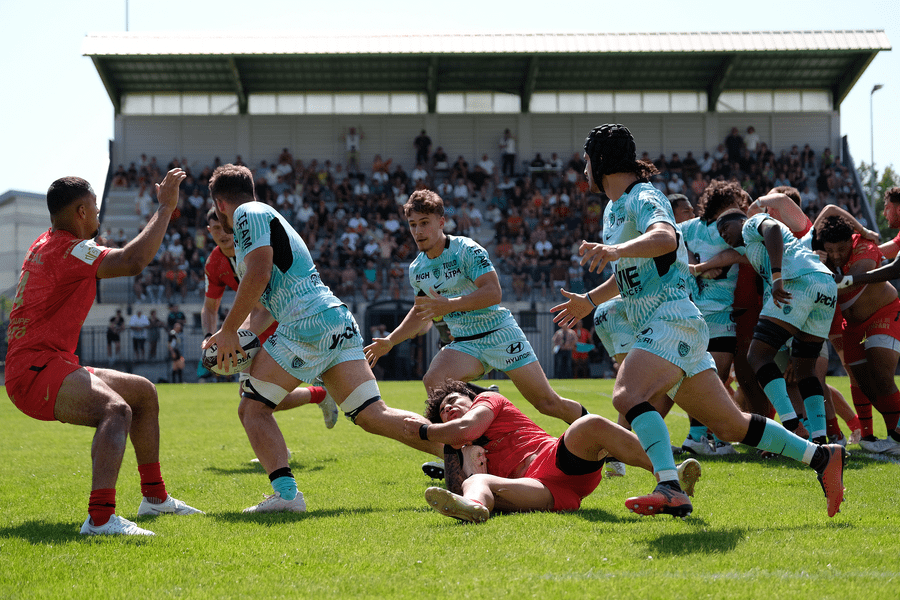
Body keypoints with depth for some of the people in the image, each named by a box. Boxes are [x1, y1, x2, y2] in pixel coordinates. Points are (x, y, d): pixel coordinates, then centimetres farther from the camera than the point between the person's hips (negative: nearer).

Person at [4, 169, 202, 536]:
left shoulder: (47, 244, 16)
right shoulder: (65, 249, -16)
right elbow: (132, 262, -29)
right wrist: (165, 208, -19)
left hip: (50, 365, 11)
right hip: (35, 372, -11)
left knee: (144, 393, 22)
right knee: (116, 409, -35)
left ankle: (154, 497, 32)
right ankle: (101, 518, -49)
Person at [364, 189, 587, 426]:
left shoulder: (467, 250, -14)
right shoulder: (416, 269, 5)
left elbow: (494, 292, -25)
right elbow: (423, 311, 23)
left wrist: (449, 305, -34)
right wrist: (390, 341, 17)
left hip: (500, 333, -5)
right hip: (465, 343, 5)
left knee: (548, 403, -5)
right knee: (433, 381, -26)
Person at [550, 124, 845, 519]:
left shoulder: (643, 199, -9)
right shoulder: (615, 208, 20)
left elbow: (664, 237, -34)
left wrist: (615, 250, -49)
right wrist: (589, 301, 34)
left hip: (673, 321, -10)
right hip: (655, 328, 10)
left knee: (628, 396, -30)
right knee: (729, 424, 8)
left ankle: (671, 491, -42)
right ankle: (822, 458, 14)